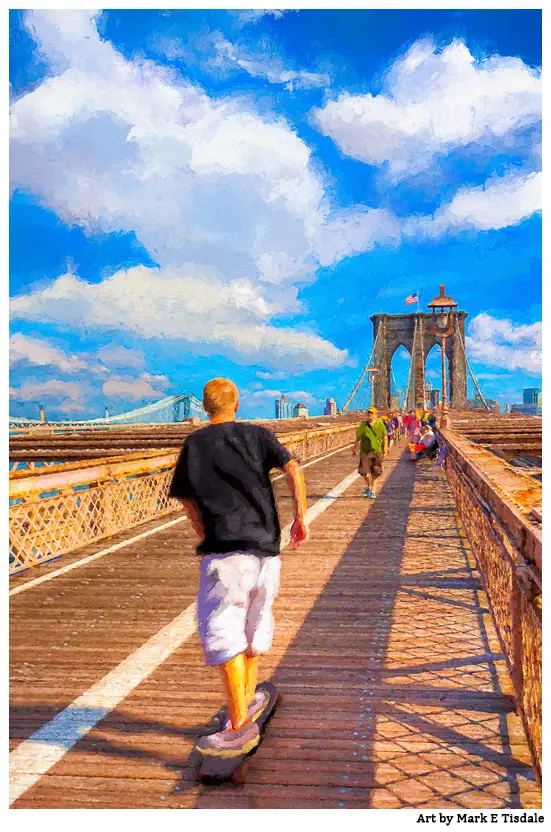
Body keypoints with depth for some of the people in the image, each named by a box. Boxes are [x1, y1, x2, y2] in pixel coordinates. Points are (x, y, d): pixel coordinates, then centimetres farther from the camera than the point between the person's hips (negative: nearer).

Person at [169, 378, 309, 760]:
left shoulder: (195, 443, 7)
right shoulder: (258, 435, 12)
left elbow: (187, 499, 10)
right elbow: (293, 468, -3)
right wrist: (301, 517, 1)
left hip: (226, 546, -4)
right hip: (268, 545, 4)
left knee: (221, 628, -3)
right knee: (255, 618, 20)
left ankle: (239, 724, -7)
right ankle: (249, 696, 36)